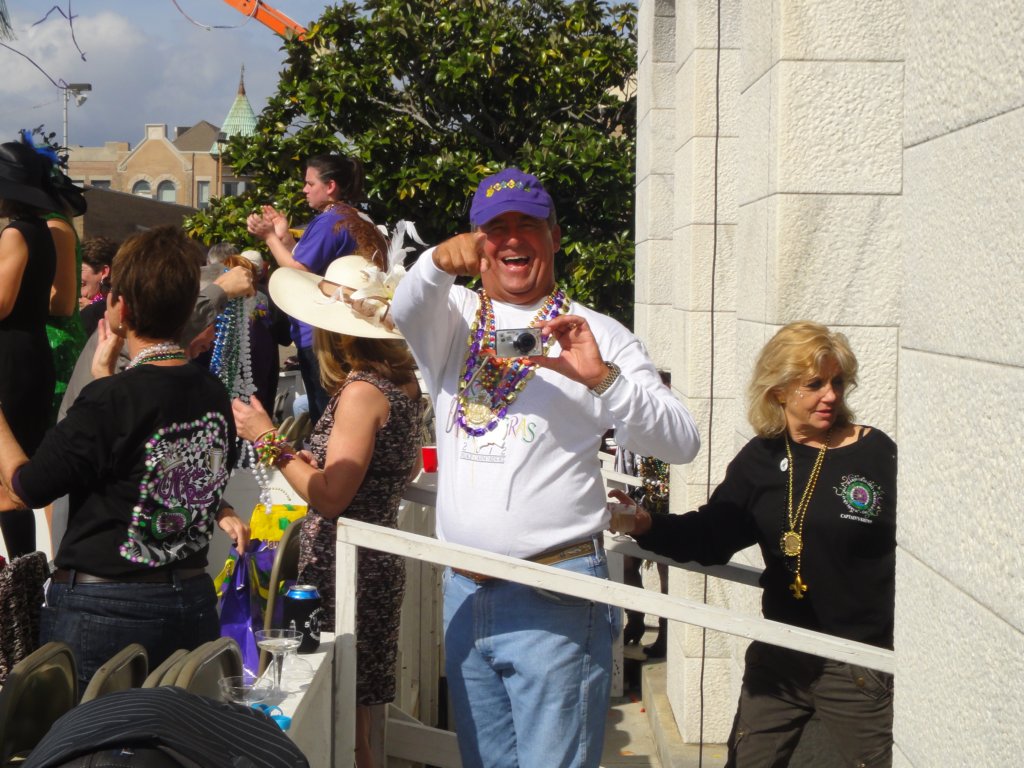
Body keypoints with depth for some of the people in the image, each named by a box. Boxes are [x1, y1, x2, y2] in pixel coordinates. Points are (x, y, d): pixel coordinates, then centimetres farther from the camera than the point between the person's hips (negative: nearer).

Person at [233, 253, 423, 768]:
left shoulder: (362, 391, -17)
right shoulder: (398, 381, 10)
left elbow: (330, 498, -19)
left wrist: (268, 441, -12)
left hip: (345, 569, -9)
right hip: (372, 564, 9)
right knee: (350, 719, 15)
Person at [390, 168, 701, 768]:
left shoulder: (594, 334, 1)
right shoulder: (453, 318, 12)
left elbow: (682, 443, -8)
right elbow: (406, 312, -12)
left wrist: (600, 378, -24)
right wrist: (439, 262, -33)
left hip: (554, 596, -4)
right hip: (464, 591, 4)